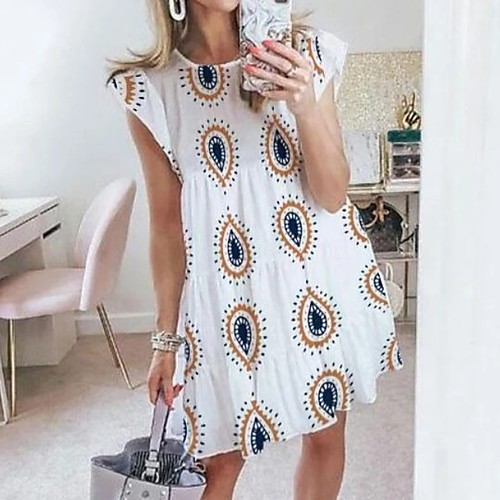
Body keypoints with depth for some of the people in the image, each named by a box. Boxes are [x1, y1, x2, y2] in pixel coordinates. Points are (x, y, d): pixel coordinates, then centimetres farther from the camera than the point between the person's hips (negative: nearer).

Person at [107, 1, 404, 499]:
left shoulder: (308, 53, -3)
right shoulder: (150, 87, -6)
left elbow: (332, 195, -5)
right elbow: (165, 223, -2)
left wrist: (304, 104, -21)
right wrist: (166, 337, 2)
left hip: (321, 269, 3)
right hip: (227, 287, -2)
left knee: (326, 435, 17)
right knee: (222, 458, 7)